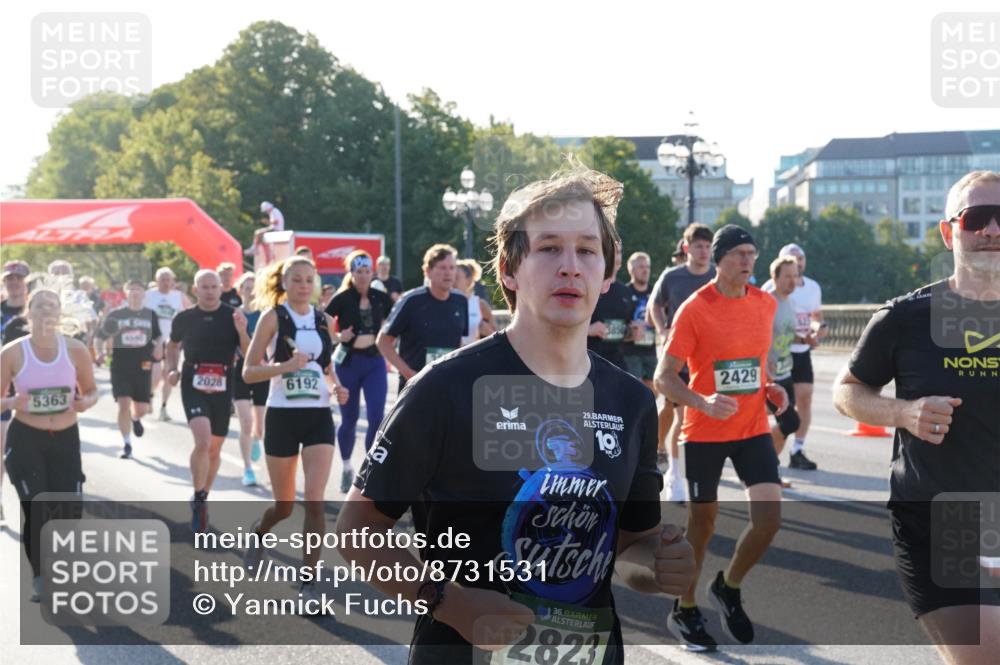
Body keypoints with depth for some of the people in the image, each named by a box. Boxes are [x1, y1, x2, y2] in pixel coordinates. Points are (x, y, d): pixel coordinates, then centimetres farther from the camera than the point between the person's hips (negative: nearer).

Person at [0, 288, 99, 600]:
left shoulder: (75, 350, -4)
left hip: (66, 438, 2)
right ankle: (39, 577, 14)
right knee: (36, 510, -7)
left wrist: (85, 402, -16)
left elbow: (91, 391, 8)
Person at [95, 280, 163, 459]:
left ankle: (135, 419, 44)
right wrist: (100, 351, -12)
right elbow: (101, 335, 5)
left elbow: (158, 335, 17)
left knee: (142, 408, 5)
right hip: (120, 367, -2)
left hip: (143, 366, 2)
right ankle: (126, 445, 1)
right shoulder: (116, 315, 0)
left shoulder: (150, 315, 5)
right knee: (124, 404, -11)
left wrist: (159, 346, -4)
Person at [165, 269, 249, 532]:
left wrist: (242, 332, -21)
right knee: (203, 441, -22)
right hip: (193, 386, -2)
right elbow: (173, 345, 19)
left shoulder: (233, 316, -1)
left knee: (215, 449, 12)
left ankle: (204, 497, 33)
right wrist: (172, 368, 3)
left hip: (222, 389, 2)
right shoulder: (184, 318, 0)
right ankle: (198, 500, -6)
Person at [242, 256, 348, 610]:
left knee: (315, 501, -11)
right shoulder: (273, 317, -4)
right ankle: (258, 532, 44)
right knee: (284, 505, 9)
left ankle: (309, 580, -2)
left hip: (319, 417, 2)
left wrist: (335, 387, 1)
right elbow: (248, 372, -8)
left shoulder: (324, 320, 7)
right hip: (282, 416, -2)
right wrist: (285, 365, -24)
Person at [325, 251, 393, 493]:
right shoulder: (342, 298, -6)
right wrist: (338, 337, -20)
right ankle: (346, 467, 28)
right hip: (348, 362, -2)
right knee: (349, 420, 8)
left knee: (377, 418, -9)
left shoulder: (381, 298, 2)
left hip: (375, 362, 2)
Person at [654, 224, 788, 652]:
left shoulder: (766, 304, 3)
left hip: (753, 428, 4)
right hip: (704, 434, -4)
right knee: (702, 525, 6)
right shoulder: (694, 309, -12)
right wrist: (702, 402, -29)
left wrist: (770, 388, 3)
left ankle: (728, 588, 19)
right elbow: (664, 377, -13)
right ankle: (684, 611, 27)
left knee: (770, 517, -9)